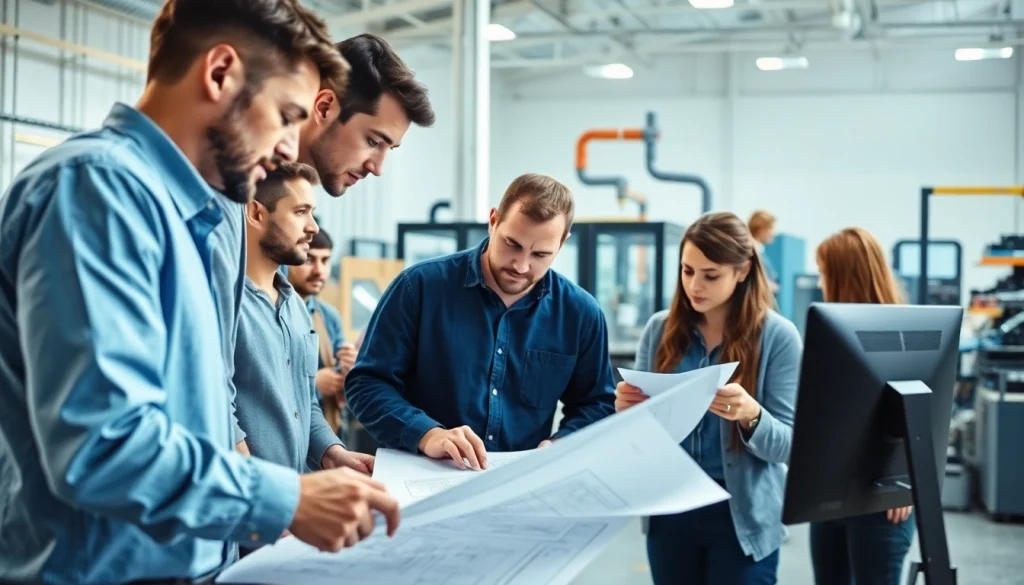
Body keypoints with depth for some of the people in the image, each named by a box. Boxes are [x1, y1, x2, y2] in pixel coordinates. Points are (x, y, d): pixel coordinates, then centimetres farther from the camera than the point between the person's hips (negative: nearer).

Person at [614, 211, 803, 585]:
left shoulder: (778, 336, -7)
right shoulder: (660, 328, 2)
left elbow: (787, 445, -9)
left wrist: (750, 415, -28)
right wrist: (627, 410, -14)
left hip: (742, 516, -3)